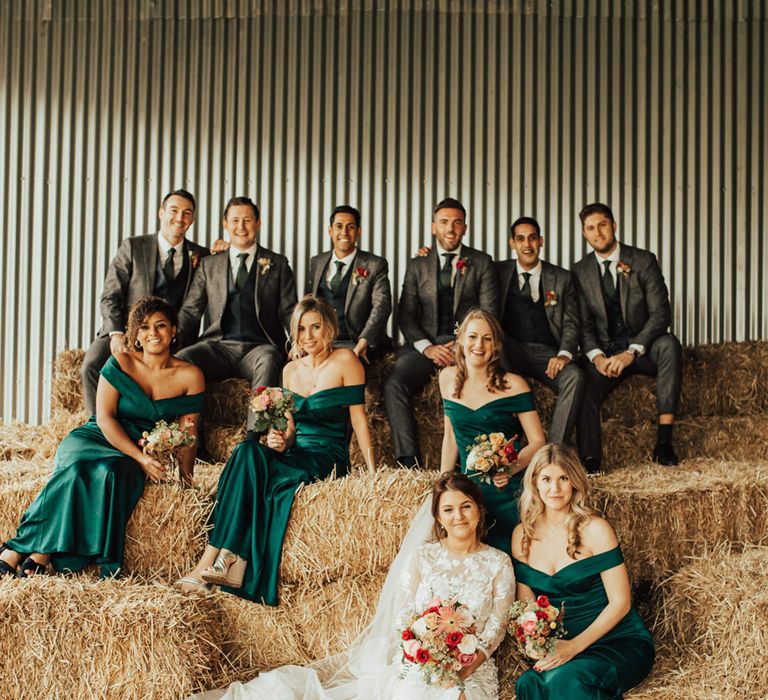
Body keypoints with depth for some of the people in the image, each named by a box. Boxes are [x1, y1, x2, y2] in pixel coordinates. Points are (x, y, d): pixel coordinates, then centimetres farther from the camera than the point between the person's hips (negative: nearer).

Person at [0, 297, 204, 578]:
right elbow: (104, 418, -7)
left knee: (111, 470, -35)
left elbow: (188, 433, 4)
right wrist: (139, 456, -18)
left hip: (141, 455, 0)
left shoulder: (190, 376, 3)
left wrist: (186, 475, -9)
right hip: (96, 438, 0)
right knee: (78, 468, -35)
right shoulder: (120, 363, 0)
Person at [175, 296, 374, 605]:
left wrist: (373, 472, -11)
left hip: (328, 458, -5)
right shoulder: (291, 370, 15)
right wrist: (281, 441, -5)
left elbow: (359, 419, -5)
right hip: (295, 453, 5)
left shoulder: (345, 360, -3)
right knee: (248, 450, -29)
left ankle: (209, 562, -25)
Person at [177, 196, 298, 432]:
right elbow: (190, 311, 15)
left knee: (268, 361, -38)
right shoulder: (209, 265, 20)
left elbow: (289, 312, 9)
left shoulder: (277, 264, 15)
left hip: (260, 347, -2)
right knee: (180, 360, -29)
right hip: (219, 346, 2)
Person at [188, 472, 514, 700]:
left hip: (471, 667, 1)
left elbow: (497, 623, 6)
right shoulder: (422, 556, 8)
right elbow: (402, 615, 3)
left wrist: (476, 657, -13)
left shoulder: (499, 563, 8)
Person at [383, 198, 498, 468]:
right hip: (425, 343, 2)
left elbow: (488, 313, 5)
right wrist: (427, 347, -9)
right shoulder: (417, 265, 15)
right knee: (393, 385, -27)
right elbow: (405, 315, 8)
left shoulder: (482, 263, 11)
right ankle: (409, 461, -29)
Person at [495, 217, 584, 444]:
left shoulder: (562, 278, 14)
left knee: (575, 376, -31)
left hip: (546, 354, 1)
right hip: (509, 350, 0)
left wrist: (564, 354, -13)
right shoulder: (498, 271, 15)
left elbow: (571, 323, 6)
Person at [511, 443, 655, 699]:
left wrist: (575, 646, -18)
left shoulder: (594, 530, -8)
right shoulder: (522, 536, 6)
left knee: (564, 679, -34)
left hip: (620, 642, -4)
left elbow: (620, 602, -9)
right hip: (563, 647, 4)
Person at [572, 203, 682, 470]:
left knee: (669, 344, -34)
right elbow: (583, 323, 2)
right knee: (585, 386, -27)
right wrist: (597, 356, -19)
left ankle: (664, 441, -34)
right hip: (606, 351, 2)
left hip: (643, 349, -1)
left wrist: (631, 352, -23)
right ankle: (590, 463, -21)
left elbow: (661, 313, -11)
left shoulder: (643, 260, -3)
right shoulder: (580, 271, 5)